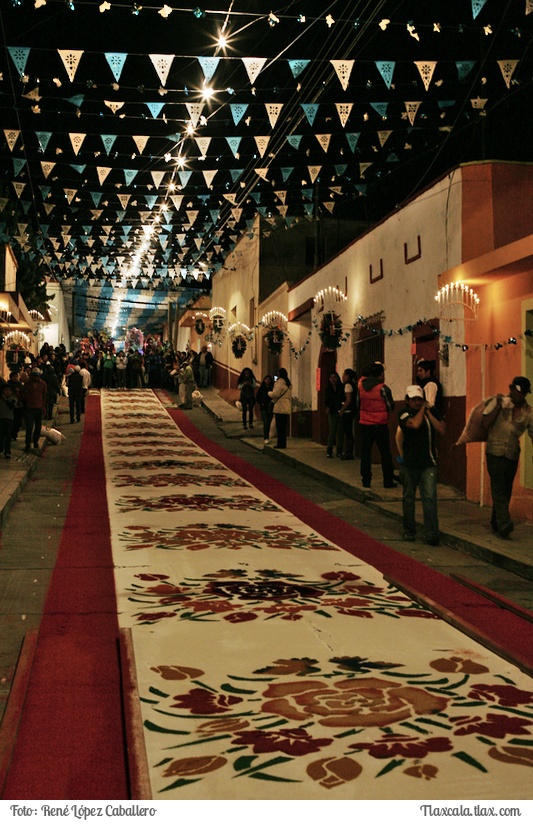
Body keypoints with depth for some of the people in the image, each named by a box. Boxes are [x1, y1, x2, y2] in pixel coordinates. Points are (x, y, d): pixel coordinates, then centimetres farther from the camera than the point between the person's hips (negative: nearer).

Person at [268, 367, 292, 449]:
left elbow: (275, 394, -17)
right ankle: (283, 444, 14)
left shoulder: (280, 382, -12)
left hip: (280, 408, -9)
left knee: (280, 427, -6)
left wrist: (269, 393, 3)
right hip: (286, 408, 9)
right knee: (283, 427, 11)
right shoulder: (288, 383, 17)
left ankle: (281, 444, -6)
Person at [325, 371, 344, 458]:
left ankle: (339, 450, 9)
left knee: (340, 431, 2)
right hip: (332, 413, 1)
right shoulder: (328, 389, 10)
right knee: (332, 431, -4)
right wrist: (327, 407, -6)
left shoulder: (342, 387, 1)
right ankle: (329, 451, -1)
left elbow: (345, 399, -4)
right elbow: (327, 400, 12)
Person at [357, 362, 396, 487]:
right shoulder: (383, 388, -13)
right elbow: (390, 407, -6)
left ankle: (366, 480, 10)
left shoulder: (361, 386, -2)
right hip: (380, 425, -3)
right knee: (385, 454, 6)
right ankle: (388, 481, 7)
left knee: (365, 452, 10)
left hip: (364, 424, 3)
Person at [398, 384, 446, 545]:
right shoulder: (404, 413, -5)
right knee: (408, 498, 11)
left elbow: (442, 430, -9)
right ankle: (409, 531, 25)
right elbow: (415, 424, -25)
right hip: (409, 463, -1)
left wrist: (428, 412, -10)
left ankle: (432, 534, -8)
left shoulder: (432, 411, 4)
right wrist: (421, 410, -9)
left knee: (430, 497, -9)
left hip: (428, 462, 1)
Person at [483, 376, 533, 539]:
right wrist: (498, 406, -16)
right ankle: (504, 524, -18)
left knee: (506, 489, 11)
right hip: (495, 451, -3)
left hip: (512, 454, 3)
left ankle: (496, 523, 25)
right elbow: (487, 422, -6)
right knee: (499, 487, -11)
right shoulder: (499, 401, -3)